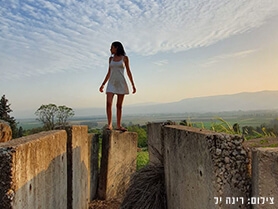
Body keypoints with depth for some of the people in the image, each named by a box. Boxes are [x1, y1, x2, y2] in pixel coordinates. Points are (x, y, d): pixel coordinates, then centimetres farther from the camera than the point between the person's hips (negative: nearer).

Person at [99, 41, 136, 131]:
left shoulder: (125, 58, 5)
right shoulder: (111, 58, 14)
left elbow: (128, 72, 6)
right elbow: (109, 73, 17)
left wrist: (133, 85, 1)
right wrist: (103, 84, 14)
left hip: (121, 83, -2)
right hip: (111, 83, 2)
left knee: (119, 105, 0)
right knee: (108, 103, -16)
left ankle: (119, 125, 7)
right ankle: (109, 124, -14)